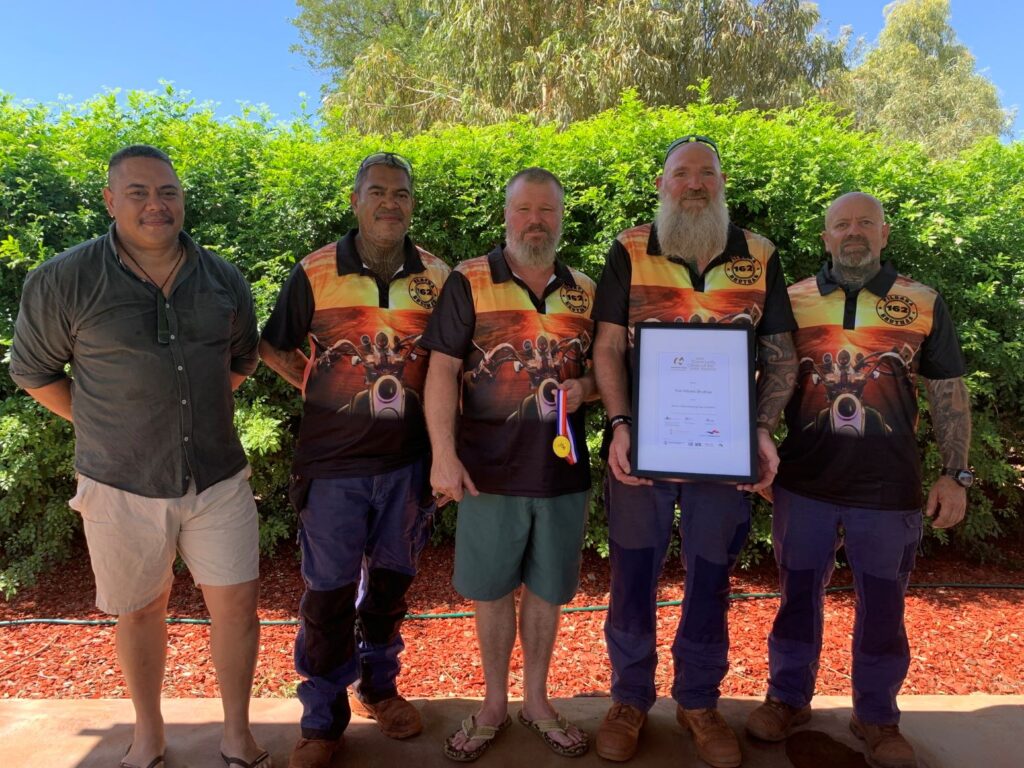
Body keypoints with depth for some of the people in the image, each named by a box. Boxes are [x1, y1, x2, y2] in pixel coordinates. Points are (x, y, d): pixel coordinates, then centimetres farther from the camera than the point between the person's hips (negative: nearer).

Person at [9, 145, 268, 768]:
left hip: (218, 478, 2)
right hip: (123, 486, -2)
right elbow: (34, 372, 4)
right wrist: (104, 426, 2)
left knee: (237, 604, 5)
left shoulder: (224, 280, 0)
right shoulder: (64, 282, -9)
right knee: (141, 610, 15)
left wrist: (197, 411, 11)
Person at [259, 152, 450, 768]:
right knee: (329, 591, 7)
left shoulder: (439, 278, 0)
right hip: (334, 462, -2)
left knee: (392, 579, 18)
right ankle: (324, 717, 28)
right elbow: (278, 350, 6)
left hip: (408, 461, 3)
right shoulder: (314, 273, -6)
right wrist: (324, 393, -4)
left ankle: (378, 685, 42)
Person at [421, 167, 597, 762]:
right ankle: (494, 705, 33)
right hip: (490, 472, -2)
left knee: (547, 591, 15)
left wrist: (584, 388, -8)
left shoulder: (585, 291, 7)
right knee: (493, 592, 11)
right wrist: (444, 454, -15)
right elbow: (443, 370, -7)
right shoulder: (469, 282, -3)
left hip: (563, 470, 3)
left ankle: (536, 701, 36)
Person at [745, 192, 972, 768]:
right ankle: (789, 697, 33)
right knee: (799, 595, 14)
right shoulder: (793, 300, 2)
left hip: (889, 489, 0)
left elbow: (949, 395, 4)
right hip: (804, 484, 1)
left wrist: (956, 474, -2)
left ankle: (877, 714, 33)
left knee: (883, 607, 13)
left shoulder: (924, 304, 1)